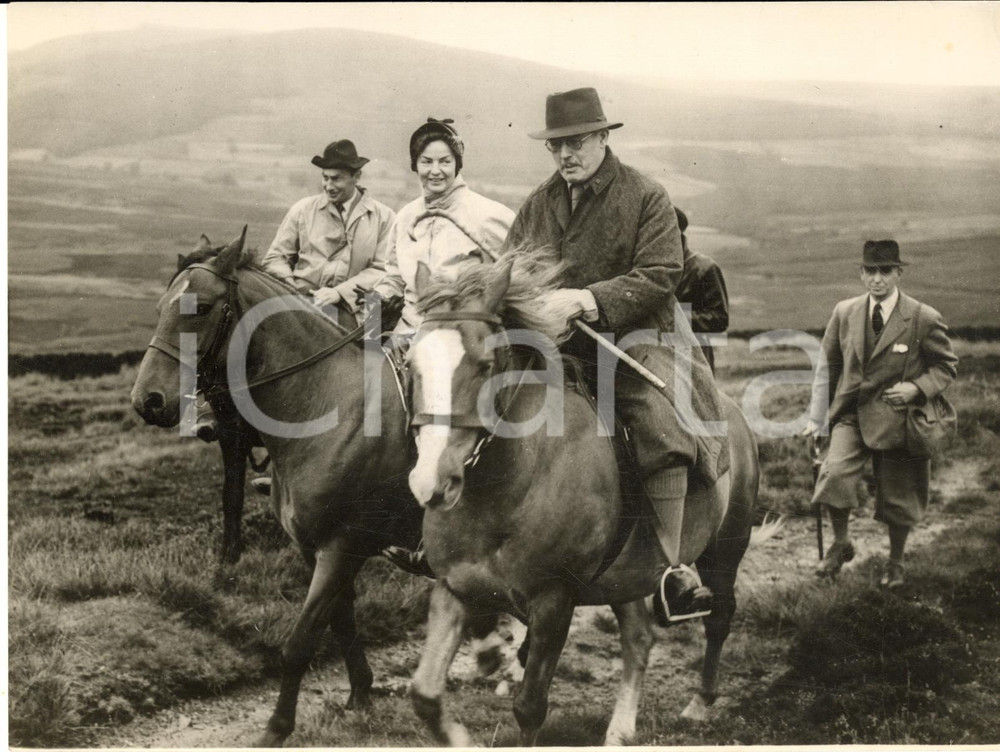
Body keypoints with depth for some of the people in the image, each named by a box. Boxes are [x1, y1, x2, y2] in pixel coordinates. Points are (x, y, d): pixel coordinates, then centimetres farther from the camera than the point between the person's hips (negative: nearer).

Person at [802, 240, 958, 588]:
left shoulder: (925, 319, -7)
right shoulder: (845, 312, 3)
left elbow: (946, 366, 3)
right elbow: (828, 366, 10)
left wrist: (917, 388, -16)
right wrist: (816, 417, 8)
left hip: (897, 418, -2)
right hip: (851, 415, 2)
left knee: (896, 497, 9)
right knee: (834, 475, -21)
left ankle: (895, 562, 36)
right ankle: (840, 544, 6)